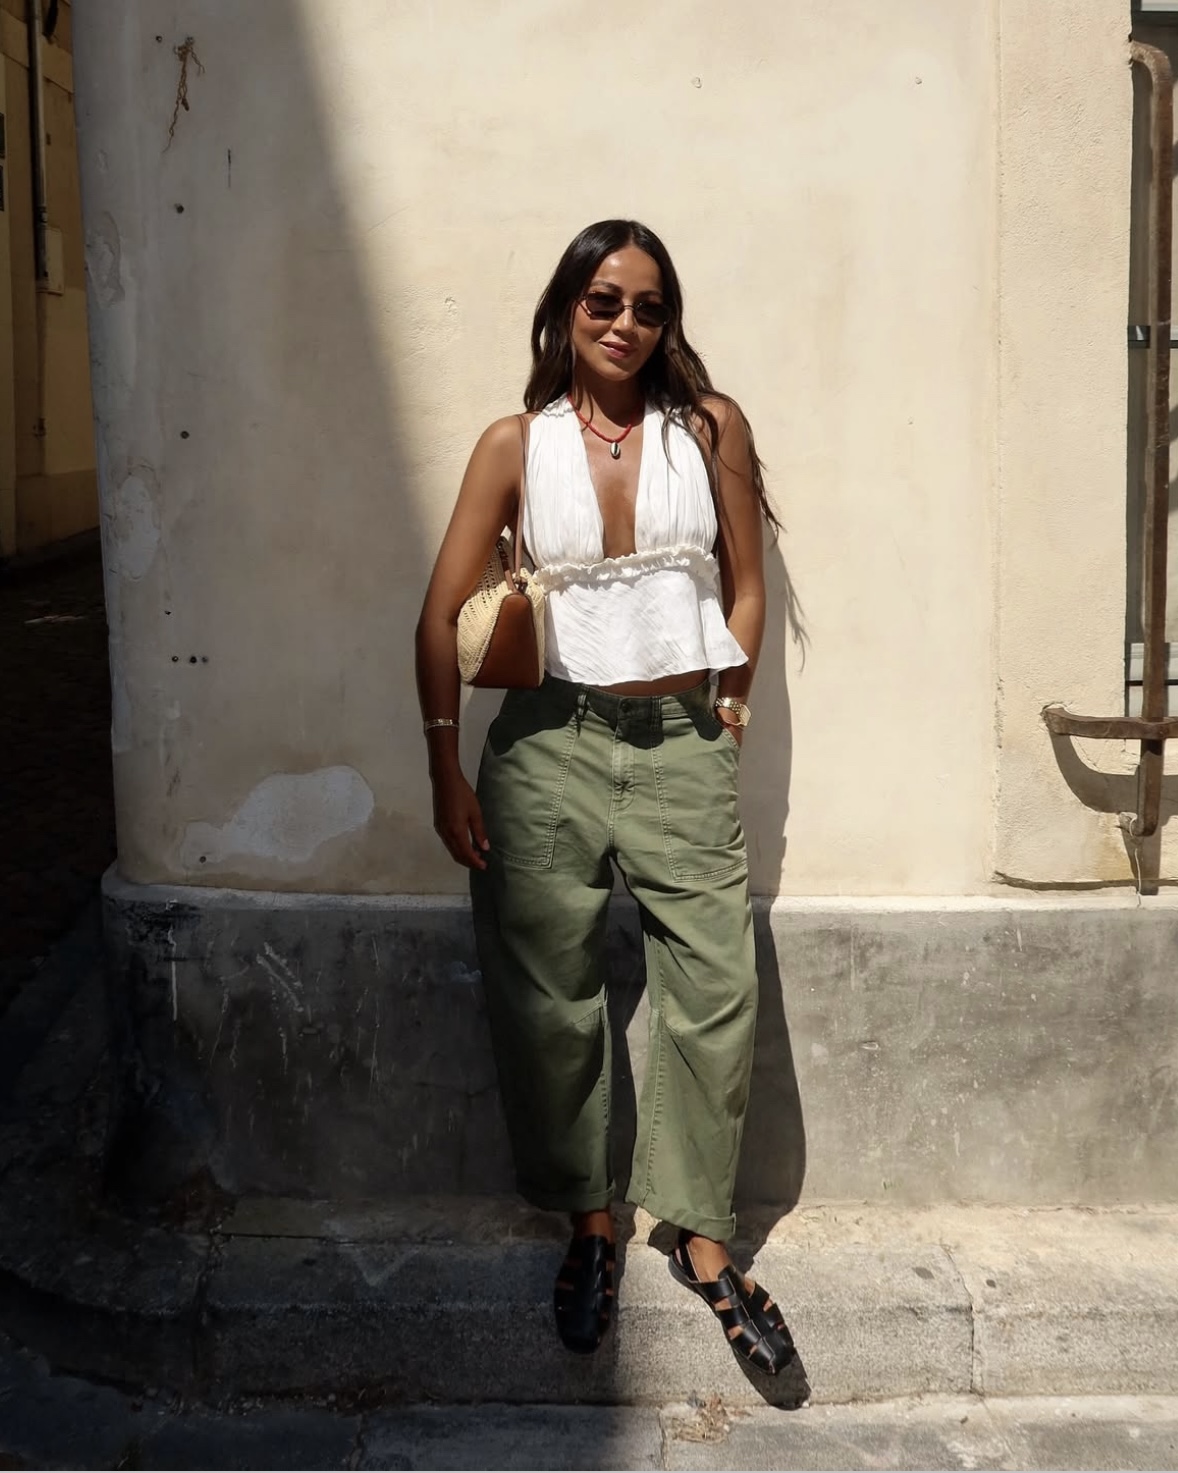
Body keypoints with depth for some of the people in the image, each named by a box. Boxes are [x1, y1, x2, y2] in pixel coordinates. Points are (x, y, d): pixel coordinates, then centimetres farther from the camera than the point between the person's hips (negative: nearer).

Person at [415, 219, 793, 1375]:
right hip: (551, 746, 0)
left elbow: (746, 586, 8)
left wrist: (728, 705, 1)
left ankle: (700, 1236, 15)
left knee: (716, 989, -3)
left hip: (682, 748, 0)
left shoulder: (710, 427, 2)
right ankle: (587, 1226, 24)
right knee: (552, 1001, 5)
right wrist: (446, 771, -4)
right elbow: (443, 614, -1)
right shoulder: (516, 444, 1)